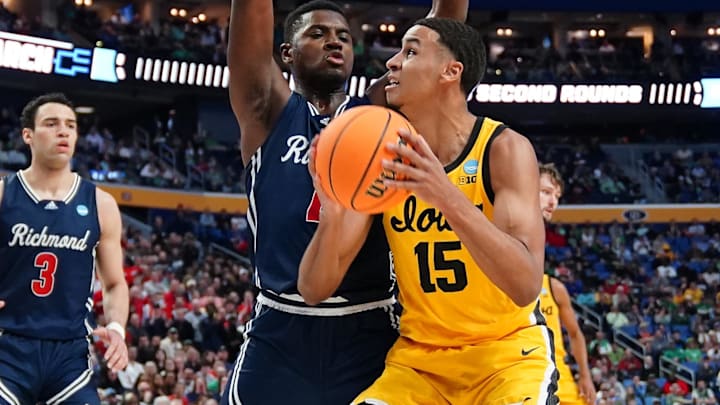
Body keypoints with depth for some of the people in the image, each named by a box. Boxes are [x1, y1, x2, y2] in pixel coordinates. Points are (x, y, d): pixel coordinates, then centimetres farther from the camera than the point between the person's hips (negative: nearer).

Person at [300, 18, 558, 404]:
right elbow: (315, 289, -7)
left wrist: (447, 195, -41)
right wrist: (332, 214, -29)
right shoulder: (382, 159, -4)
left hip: (507, 350, -3)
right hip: (419, 354, 4)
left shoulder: (505, 149, -15)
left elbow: (526, 285, -29)